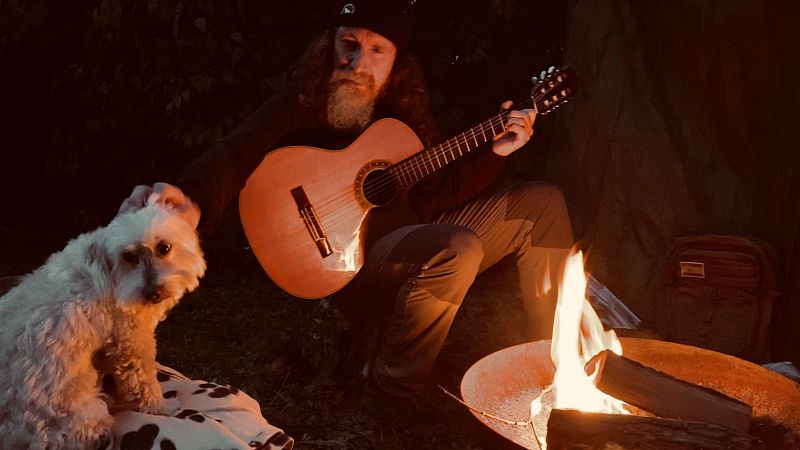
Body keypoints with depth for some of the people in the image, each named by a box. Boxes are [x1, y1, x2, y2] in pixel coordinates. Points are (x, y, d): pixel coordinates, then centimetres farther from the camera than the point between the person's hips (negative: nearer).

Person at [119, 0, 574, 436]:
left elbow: (437, 195, 6)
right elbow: (235, 152, -29)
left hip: (419, 243, 7)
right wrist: (194, 200, -51)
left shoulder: (405, 110, 5)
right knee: (457, 249, -35)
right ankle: (394, 388, -12)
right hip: (344, 264, -6)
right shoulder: (299, 108, -10)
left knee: (542, 202, 1)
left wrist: (495, 153, -6)